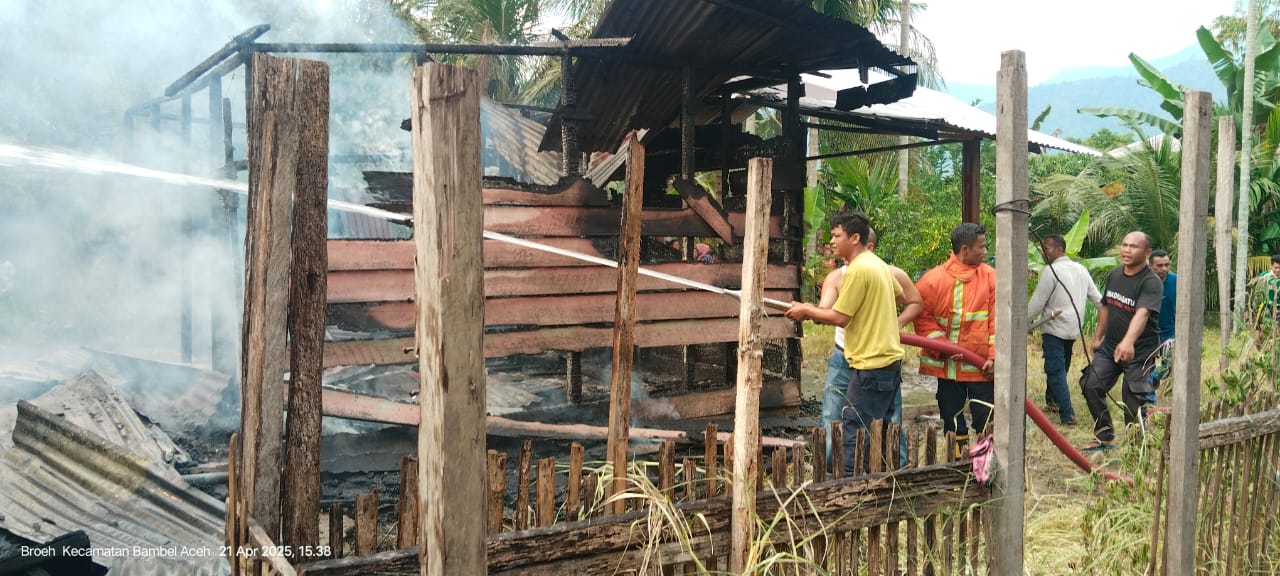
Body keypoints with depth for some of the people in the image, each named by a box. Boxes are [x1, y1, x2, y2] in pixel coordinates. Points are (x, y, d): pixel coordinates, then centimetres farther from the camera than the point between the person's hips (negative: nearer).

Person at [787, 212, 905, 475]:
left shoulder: (857, 269, -16)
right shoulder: (879, 264, 13)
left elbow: (840, 318, -15)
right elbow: (899, 295, 29)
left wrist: (807, 310, -3)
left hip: (870, 364, -10)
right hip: (890, 358, 10)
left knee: (854, 431, -6)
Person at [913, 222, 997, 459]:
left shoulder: (990, 276, 0)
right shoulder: (933, 280, -5)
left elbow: (996, 321, -2)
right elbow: (922, 318, -3)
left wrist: (994, 357, -10)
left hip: (981, 367, 0)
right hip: (947, 366, 0)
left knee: (986, 422, -1)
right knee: (952, 424, 10)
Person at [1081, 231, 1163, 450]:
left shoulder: (1151, 282, -19)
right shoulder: (1115, 274, 5)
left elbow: (1142, 314, -35)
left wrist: (1128, 342, -50)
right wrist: (1097, 337, 20)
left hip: (1139, 351, -7)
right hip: (1110, 346, 7)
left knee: (1133, 399, -5)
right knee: (1091, 385, 1)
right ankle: (1105, 436, 17)